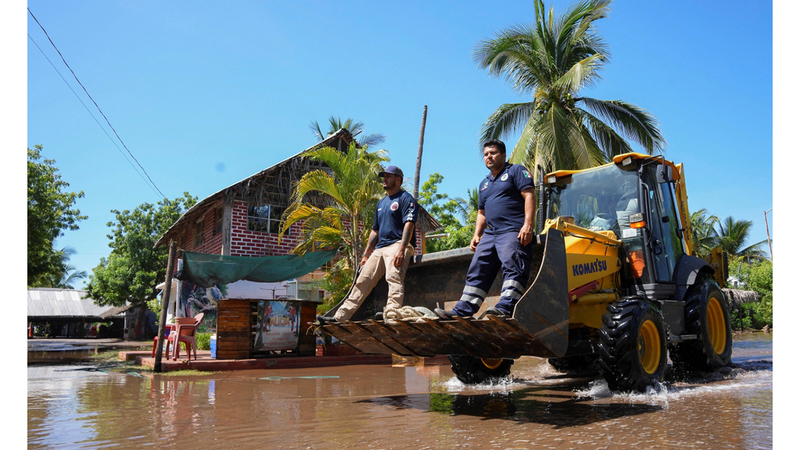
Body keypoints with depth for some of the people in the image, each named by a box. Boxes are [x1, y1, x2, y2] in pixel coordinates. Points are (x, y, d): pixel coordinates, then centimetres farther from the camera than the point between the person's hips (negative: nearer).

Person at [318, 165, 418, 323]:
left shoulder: (405, 198, 0)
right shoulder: (381, 203, 27)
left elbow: (409, 224, -13)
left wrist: (401, 250, -26)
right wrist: (366, 254, 21)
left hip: (397, 244, -8)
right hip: (379, 248, 8)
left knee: (394, 277, -29)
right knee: (362, 281, 4)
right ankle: (340, 317, 4)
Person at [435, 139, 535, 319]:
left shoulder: (516, 171, 6)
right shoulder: (484, 184, 28)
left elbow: (528, 196, -7)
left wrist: (528, 225, -19)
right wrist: (476, 235, 15)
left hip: (513, 232, -7)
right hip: (490, 234, 7)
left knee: (512, 266, -20)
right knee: (476, 271, 2)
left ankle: (505, 307, -29)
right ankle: (462, 311, 1)